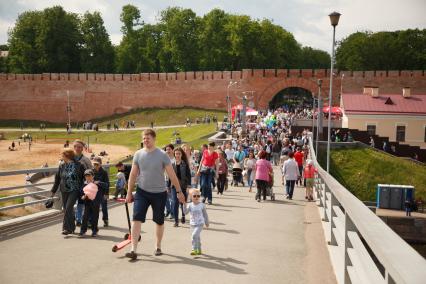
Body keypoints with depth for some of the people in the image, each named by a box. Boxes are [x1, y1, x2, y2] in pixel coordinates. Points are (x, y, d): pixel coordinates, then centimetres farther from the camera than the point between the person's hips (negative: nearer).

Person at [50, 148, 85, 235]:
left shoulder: (78, 165, -6)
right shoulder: (62, 165, 7)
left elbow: (83, 178, 0)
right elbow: (57, 178, 15)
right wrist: (54, 190, 18)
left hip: (74, 190, -5)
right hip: (64, 191, 5)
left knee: (68, 208, -14)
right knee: (66, 209, 8)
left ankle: (67, 228, -8)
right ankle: (72, 227, 21)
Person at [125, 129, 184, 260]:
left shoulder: (162, 155, -8)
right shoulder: (138, 154, -1)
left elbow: (172, 175, -5)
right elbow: (133, 174, 6)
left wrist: (179, 192, -5)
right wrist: (129, 192, 6)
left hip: (159, 193, -1)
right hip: (142, 192, 1)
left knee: (159, 221, 11)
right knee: (137, 219, -12)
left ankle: (158, 247, 30)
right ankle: (133, 250, -11)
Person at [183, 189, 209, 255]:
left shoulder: (202, 205, -4)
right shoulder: (190, 205, -3)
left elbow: (205, 214, 7)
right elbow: (185, 212, -16)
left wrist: (207, 222, 14)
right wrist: (185, 205, -29)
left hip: (200, 224, -3)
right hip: (192, 224, 3)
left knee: (194, 235, -21)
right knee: (197, 237, 14)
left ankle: (194, 249, -16)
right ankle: (199, 250, 31)